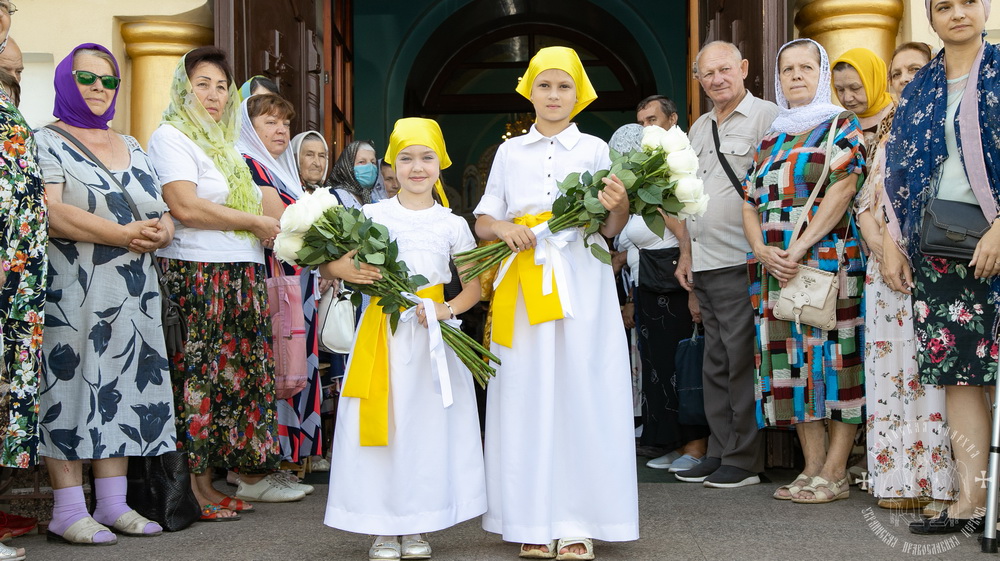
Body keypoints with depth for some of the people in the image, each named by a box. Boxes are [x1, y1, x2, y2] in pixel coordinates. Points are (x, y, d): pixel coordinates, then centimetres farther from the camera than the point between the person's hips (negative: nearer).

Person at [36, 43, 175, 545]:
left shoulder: (131, 148, 21)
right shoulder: (46, 143, 0)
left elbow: (163, 214, 18)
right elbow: (51, 213, -15)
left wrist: (159, 232, -7)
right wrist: (123, 235, -20)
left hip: (133, 294, 6)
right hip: (73, 292, -6)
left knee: (122, 390, 5)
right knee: (72, 386, -6)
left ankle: (113, 504, 12)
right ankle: (69, 512, -2)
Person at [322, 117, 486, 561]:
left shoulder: (452, 224, 7)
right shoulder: (371, 216, 5)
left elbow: (474, 287, 10)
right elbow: (327, 264, 6)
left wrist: (448, 309, -10)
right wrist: (344, 270, -17)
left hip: (431, 333, 1)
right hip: (383, 331, -1)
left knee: (427, 423, 1)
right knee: (380, 421, -3)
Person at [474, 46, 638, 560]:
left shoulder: (595, 149, 9)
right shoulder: (510, 152, 13)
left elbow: (610, 230, 7)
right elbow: (482, 221, 12)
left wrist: (618, 206, -15)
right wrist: (505, 229, -10)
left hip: (581, 281, -1)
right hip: (523, 283, 1)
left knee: (580, 392, -5)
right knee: (528, 394, -1)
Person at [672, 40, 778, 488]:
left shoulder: (766, 117, -5)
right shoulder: (699, 128, 20)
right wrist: (686, 256, 21)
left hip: (741, 263, -8)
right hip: (703, 265, 8)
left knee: (741, 362, -4)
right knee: (715, 363, 11)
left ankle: (744, 459, 3)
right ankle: (719, 452, 18)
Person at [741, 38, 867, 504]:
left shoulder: (842, 127, 4)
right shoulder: (770, 141, 20)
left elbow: (843, 189, -9)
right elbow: (750, 204, 15)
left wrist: (799, 248, -17)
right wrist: (762, 251, -5)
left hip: (828, 258, -5)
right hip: (776, 268, 6)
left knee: (831, 355, -7)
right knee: (791, 360, 2)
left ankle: (834, 472, -4)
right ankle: (812, 466, 8)